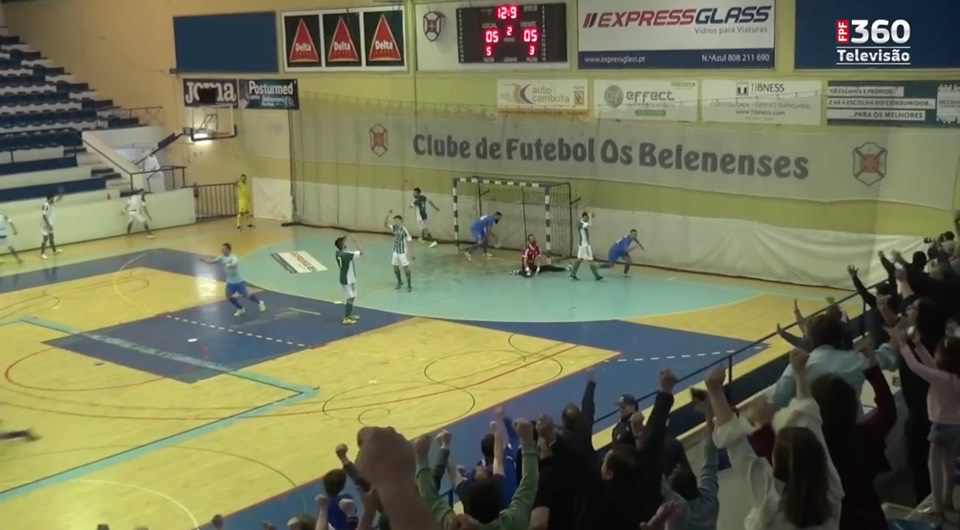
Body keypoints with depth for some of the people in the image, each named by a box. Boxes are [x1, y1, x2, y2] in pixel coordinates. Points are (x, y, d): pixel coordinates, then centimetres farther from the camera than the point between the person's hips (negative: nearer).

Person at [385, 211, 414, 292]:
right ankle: (400, 282, 32)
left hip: (403, 252, -7)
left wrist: (411, 253, -18)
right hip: (396, 251, 7)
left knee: (406, 268, 0)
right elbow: (386, 224, -3)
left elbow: (409, 241, -17)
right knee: (395, 267, 13)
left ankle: (409, 285, 8)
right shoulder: (394, 228, -1)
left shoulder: (404, 230, -21)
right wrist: (387, 216, -19)